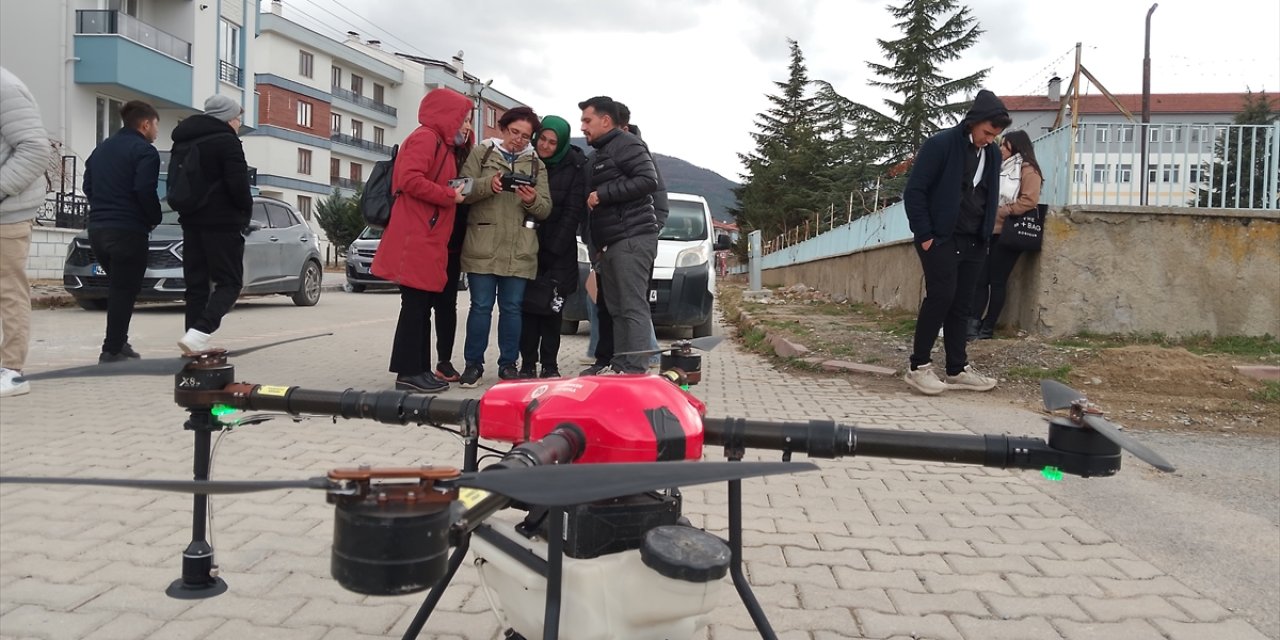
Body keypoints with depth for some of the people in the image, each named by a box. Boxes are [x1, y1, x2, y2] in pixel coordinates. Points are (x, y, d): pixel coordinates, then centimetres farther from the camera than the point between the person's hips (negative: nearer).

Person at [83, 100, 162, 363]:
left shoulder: (101, 149, 18)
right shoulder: (144, 150, -8)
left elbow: (88, 187, 17)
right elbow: (145, 191, -19)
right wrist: (154, 218, -4)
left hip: (97, 228, 8)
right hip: (129, 230, -8)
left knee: (117, 288, 19)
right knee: (124, 291, -3)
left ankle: (119, 342, 18)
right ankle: (112, 350, -4)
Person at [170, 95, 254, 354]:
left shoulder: (182, 143, 18)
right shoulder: (226, 141, -8)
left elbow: (173, 183, 18)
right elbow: (238, 184, -15)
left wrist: (188, 208, 17)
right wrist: (246, 211, -1)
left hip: (191, 221, 8)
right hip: (222, 222, -7)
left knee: (196, 284, 9)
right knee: (229, 283, -3)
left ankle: (195, 342, 5)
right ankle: (198, 333, -20)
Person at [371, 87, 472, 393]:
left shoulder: (445, 145, 25)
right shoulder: (425, 138, -7)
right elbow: (410, 180, -20)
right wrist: (450, 195, -14)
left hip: (431, 242, 10)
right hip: (416, 240, -10)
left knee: (421, 307, 10)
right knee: (415, 305, -8)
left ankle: (418, 369, 14)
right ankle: (409, 372, -3)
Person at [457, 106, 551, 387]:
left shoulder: (536, 165, 14)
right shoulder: (481, 153, 8)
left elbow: (545, 209, 7)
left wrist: (533, 200, -15)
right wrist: (488, 184, -21)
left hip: (520, 251, 2)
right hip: (483, 246, -2)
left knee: (512, 308, 6)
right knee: (481, 307, 0)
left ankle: (508, 364, 17)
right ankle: (473, 363, 12)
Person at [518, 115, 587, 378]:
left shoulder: (574, 167, -4)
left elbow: (574, 212, -7)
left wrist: (554, 248, -11)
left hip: (559, 250, -2)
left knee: (553, 307, -1)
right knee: (527, 305, -1)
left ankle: (550, 365, 6)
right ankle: (527, 364, 5)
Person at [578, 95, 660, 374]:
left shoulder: (626, 144, -4)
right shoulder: (600, 153, 25)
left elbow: (648, 180, -18)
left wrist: (603, 194, -15)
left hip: (631, 239, -10)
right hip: (610, 243, 10)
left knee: (633, 307, -12)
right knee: (617, 309, 9)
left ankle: (634, 372, -14)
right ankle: (619, 367, 12)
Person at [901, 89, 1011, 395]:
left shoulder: (993, 155, 10)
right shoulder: (940, 145, -10)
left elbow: (990, 198, 19)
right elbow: (914, 192, -11)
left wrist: (985, 236, 10)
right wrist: (924, 235, -14)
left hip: (973, 243, 6)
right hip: (940, 239, -6)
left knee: (961, 304, 6)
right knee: (941, 296, -11)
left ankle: (957, 369, 12)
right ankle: (919, 366, -2)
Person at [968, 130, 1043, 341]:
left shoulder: (1028, 170, -3)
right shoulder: (1002, 169, 22)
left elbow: (1029, 201, -15)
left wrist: (1000, 212, -13)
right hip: (990, 231, 7)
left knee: (997, 281, -3)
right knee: (980, 279, -2)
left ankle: (987, 327, 3)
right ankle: (974, 323, -5)